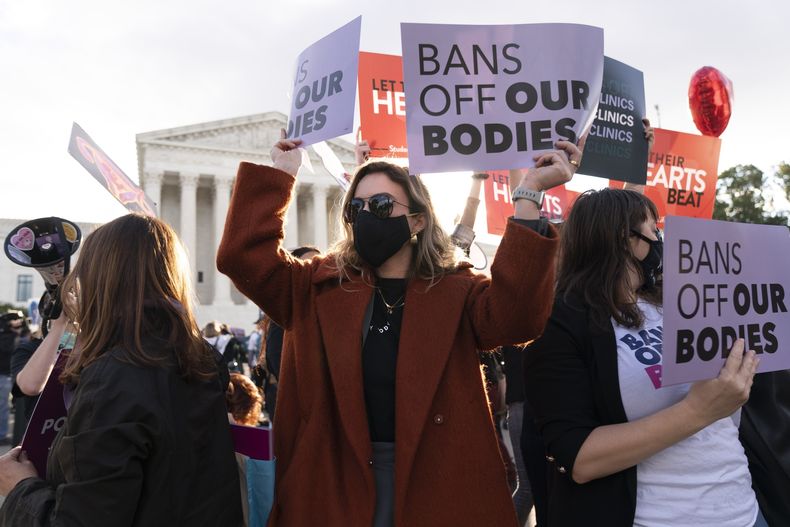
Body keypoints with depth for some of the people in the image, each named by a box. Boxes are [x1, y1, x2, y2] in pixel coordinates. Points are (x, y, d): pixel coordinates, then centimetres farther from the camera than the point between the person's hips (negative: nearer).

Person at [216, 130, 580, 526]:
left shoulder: (457, 292, -3)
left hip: (436, 482, -1)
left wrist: (529, 193, -26)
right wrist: (279, 175, -7)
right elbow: (243, 256, -6)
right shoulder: (322, 287, 3)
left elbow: (516, 315, -23)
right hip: (335, 483, 2)